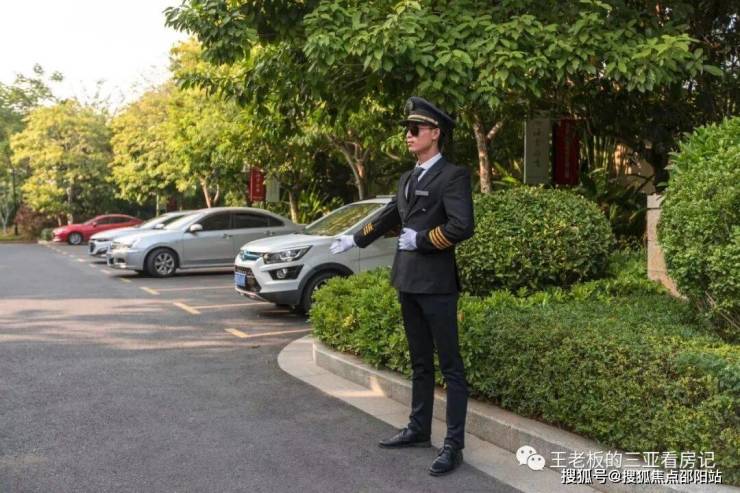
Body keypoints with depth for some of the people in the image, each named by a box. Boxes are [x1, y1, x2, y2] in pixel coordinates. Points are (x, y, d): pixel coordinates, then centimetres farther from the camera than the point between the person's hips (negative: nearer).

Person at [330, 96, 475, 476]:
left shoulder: (453, 175, -10)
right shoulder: (407, 179, 14)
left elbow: (463, 226, -21)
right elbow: (389, 217, 26)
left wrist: (420, 241, -14)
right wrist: (355, 239, 35)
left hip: (437, 284, -8)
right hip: (408, 282, 8)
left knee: (449, 365, -1)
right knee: (419, 362, 18)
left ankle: (454, 444, 5)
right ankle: (418, 429, 30)